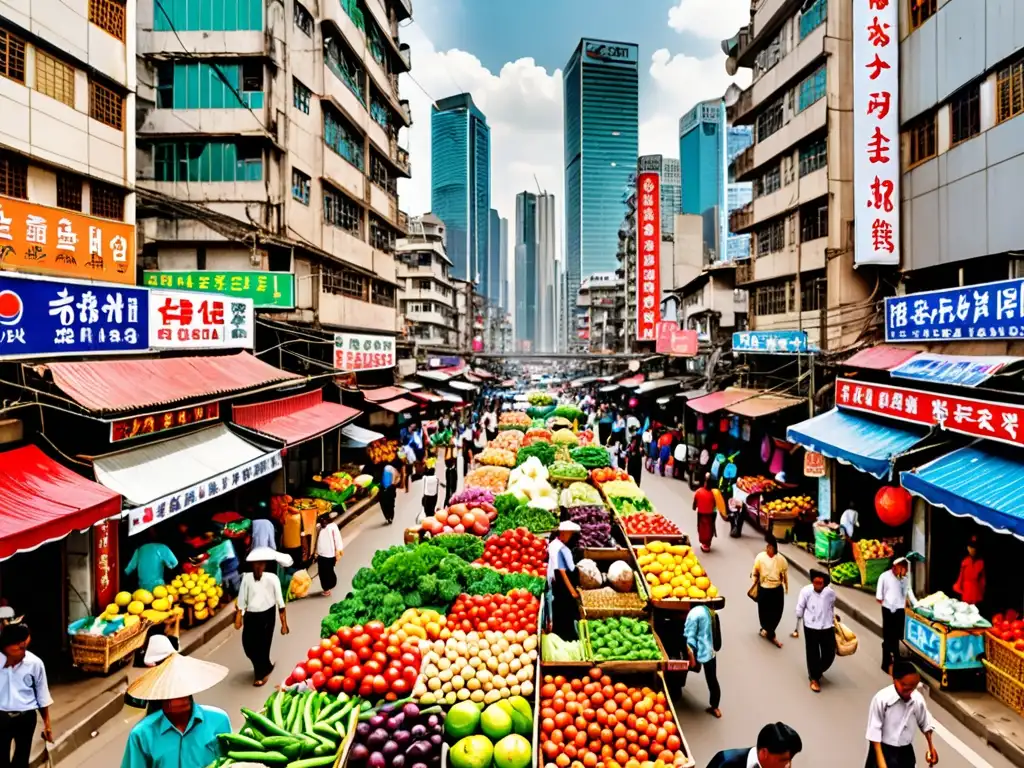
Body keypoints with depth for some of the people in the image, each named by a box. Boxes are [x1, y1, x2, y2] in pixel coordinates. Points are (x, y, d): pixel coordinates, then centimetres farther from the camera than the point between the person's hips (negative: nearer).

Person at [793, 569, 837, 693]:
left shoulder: (830, 592, -13)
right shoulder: (806, 591, -19)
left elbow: (832, 608, 7)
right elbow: (799, 610, -7)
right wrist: (797, 628, 0)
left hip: (827, 627, 2)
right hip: (811, 628, -2)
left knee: (829, 654, 12)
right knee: (813, 654, 7)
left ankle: (818, 671, 42)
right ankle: (814, 678, 30)